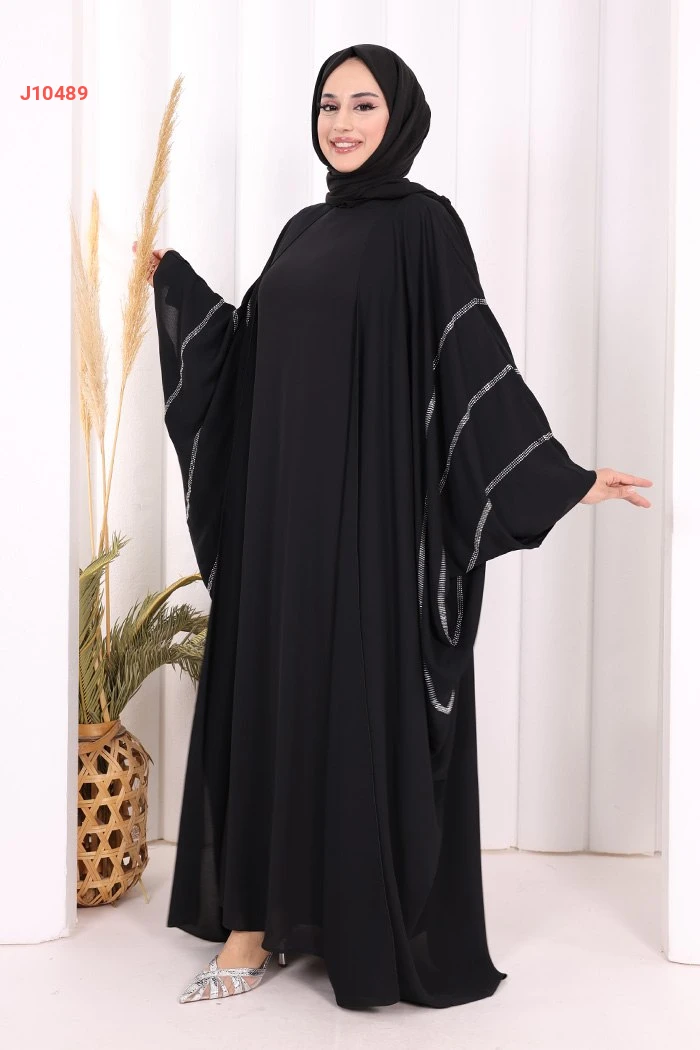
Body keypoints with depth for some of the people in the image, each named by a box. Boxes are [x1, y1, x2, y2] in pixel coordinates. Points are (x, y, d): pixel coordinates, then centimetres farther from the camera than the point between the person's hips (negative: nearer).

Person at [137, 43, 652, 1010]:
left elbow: (476, 363, -8)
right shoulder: (304, 230, 16)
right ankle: (256, 920, 16)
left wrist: (560, 475, -14)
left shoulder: (424, 223, -3)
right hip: (281, 505, 6)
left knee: (366, 704, -1)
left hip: (372, 506, -6)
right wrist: (170, 275, 24)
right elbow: (249, 353, 18)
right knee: (269, 697, 6)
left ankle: (377, 933, 14)